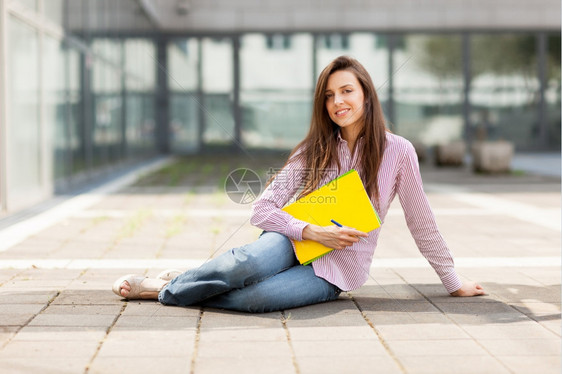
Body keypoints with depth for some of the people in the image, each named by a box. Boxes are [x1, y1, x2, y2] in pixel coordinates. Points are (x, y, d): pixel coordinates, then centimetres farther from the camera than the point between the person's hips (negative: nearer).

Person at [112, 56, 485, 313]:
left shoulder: (397, 151, -4)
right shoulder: (315, 150, 3)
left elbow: (422, 223, 4)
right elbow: (263, 210, -2)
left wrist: (454, 283, 8)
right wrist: (314, 231, -17)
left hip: (338, 268, -1)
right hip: (296, 241, 2)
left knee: (254, 296, -33)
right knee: (249, 263, -37)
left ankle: (168, 290, -11)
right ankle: (175, 281, -11)